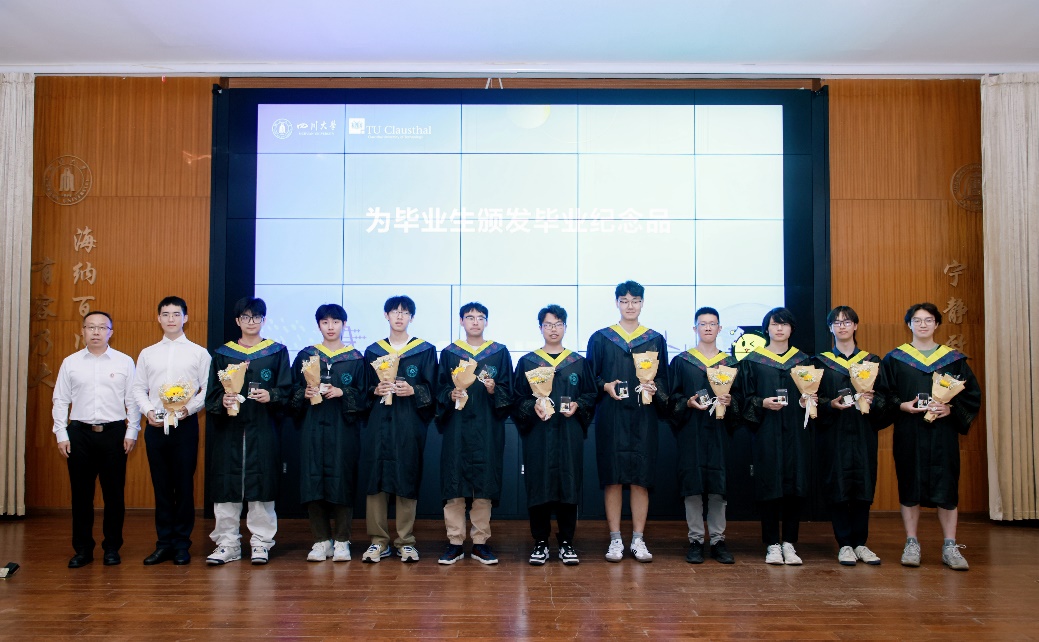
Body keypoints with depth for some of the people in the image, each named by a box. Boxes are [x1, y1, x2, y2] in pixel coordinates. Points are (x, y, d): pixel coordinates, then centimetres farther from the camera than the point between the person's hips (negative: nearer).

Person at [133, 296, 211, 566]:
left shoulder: (198, 353, 4)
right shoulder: (147, 354, 12)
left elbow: (208, 389, 0)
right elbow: (138, 388, 11)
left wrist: (190, 408, -13)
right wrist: (148, 411, -5)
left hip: (185, 424, -2)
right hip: (155, 425, 3)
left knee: (184, 485, 1)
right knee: (161, 486, 7)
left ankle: (182, 544, 11)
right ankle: (164, 542, 16)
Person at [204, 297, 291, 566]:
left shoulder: (277, 352, 8)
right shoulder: (222, 354, 11)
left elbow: (286, 390, 4)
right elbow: (211, 394, 7)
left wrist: (270, 396, -15)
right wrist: (223, 401, -14)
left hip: (262, 430, -1)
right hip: (228, 429, 1)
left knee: (261, 483, -1)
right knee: (226, 484, 1)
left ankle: (261, 543, 9)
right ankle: (227, 544, 11)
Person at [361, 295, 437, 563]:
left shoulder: (425, 351, 6)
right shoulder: (373, 351, 13)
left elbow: (432, 390, 3)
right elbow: (365, 389, 13)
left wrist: (413, 391, -15)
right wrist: (376, 391, -8)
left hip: (410, 423, -2)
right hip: (379, 423, 2)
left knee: (407, 479, -1)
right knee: (376, 478, -1)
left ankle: (406, 542, 8)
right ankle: (378, 541, 8)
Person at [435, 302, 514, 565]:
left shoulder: (500, 353, 9)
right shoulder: (449, 353, 10)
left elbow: (508, 392, 6)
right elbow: (439, 390, 8)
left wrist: (494, 390, -14)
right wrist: (451, 395, -12)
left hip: (487, 428, 0)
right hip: (456, 427, 0)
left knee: (484, 485, -1)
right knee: (454, 484, -2)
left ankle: (480, 542, 8)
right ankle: (455, 542, 6)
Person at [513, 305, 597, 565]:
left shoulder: (579, 363, 10)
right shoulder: (527, 362, 8)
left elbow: (591, 396, 9)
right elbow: (517, 399, 4)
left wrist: (577, 405, -10)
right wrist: (533, 406, -14)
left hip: (570, 436, 1)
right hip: (537, 434, -1)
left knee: (568, 485, 0)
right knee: (538, 487, -1)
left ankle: (566, 543, 11)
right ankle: (540, 543, 10)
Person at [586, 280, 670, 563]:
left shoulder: (656, 340, 11)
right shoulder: (600, 339, 7)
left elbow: (663, 379, 10)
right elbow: (590, 377, 7)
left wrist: (654, 388, -11)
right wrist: (606, 386, -13)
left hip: (643, 416, 1)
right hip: (611, 417, -1)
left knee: (641, 477, 0)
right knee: (613, 476, -2)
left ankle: (638, 540, 8)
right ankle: (615, 539, 6)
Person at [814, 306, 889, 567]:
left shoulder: (871, 361, 11)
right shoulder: (820, 361, 7)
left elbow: (885, 396, 6)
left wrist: (872, 400, -14)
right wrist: (831, 404, -16)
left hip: (863, 433, 2)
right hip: (833, 434, -1)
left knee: (863, 487, 2)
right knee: (837, 487, -2)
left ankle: (860, 543, 13)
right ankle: (844, 544, 7)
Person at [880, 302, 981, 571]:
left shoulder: (954, 358, 8)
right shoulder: (895, 358, 5)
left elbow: (972, 394, 5)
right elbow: (884, 394, 3)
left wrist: (950, 408, -11)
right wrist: (902, 406, -14)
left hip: (943, 433, 1)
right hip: (908, 434, 0)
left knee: (946, 487, 0)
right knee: (910, 486, 2)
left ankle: (950, 547, 8)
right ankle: (911, 544, 10)